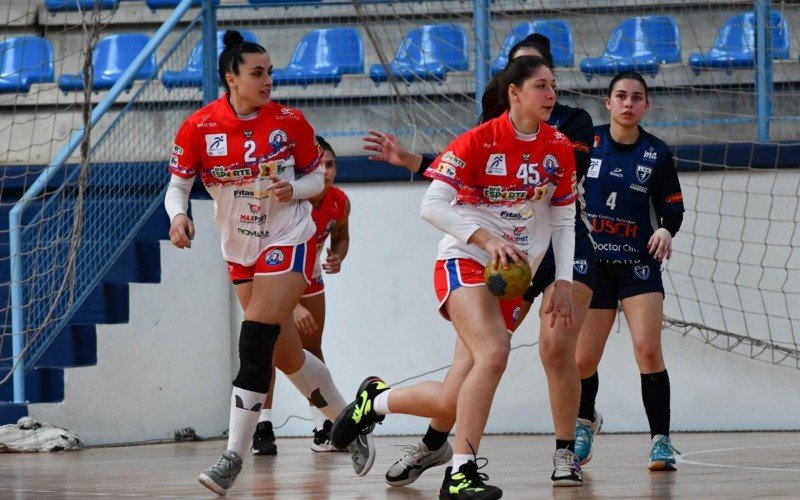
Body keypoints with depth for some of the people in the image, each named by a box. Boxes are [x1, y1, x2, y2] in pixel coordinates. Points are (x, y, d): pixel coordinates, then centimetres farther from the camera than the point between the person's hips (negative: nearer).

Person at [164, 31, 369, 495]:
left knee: (256, 343, -18)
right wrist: (178, 215, -22)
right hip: (240, 249, 4)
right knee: (287, 355, 11)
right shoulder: (199, 127, -8)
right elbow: (178, 184, -1)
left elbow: (317, 177, 3)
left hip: (288, 242, -4)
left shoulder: (290, 122, -9)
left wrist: (294, 188, -18)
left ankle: (234, 457, -17)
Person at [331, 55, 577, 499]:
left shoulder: (560, 149, 4)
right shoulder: (479, 141, -11)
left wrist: (563, 282, 3)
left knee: (452, 402, -1)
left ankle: (376, 399, 29)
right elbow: (432, 205, -15)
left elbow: (563, 221, 13)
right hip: (465, 263, -5)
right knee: (494, 352, -33)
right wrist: (486, 238, -25)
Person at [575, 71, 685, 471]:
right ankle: (585, 420, 36)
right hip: (591, 262, 1)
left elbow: (672, 207, 3)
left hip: (639, 264, -1)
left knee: (648, 350, -17)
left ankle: (660, 439, -9)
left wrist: (666, 230, -16)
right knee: (583, 360, 5)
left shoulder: (656, 153, -2)